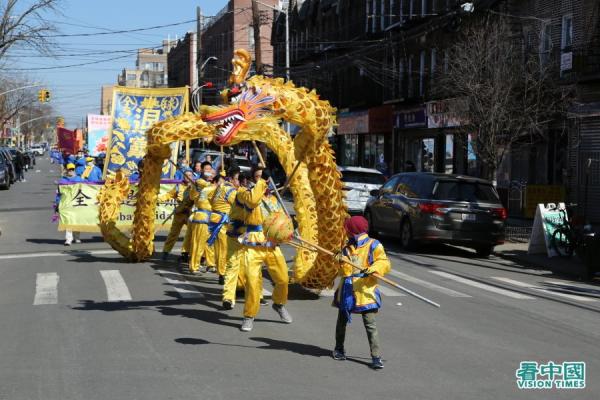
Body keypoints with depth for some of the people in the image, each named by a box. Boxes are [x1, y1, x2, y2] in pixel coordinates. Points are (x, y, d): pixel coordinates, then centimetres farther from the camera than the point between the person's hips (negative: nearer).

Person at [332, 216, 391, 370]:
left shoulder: (373, 245, -4)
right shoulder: (347, 248, 10)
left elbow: (385, 263, -11)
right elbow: (344, 270, 3)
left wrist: (373, 268, -29)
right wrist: (342, 262, -18)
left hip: (365, 292, -5)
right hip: (347, 291, 5)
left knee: (370, 324, -10)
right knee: (342, 321, 17)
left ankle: (376, 357, -9)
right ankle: (339, 348, 36)